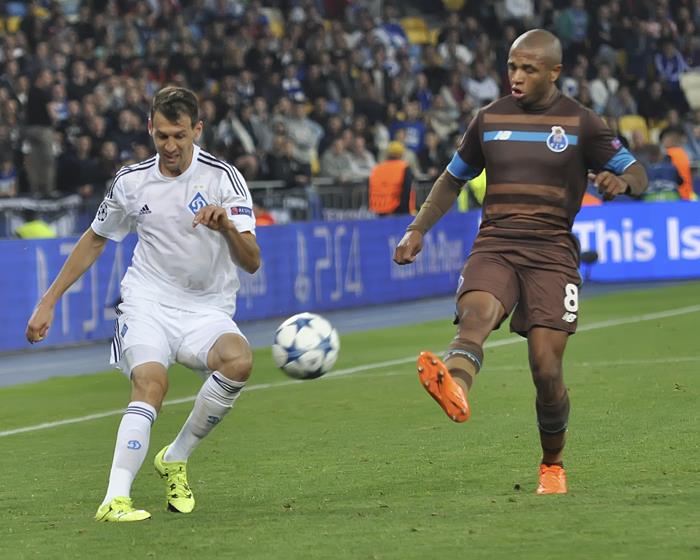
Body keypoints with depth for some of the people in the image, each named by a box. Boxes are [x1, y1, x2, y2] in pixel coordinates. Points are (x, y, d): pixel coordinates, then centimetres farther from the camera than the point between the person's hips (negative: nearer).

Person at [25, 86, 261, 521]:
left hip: (207, 310, 0)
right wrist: (49, 301, 17)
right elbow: (95, 240, 19)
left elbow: (251, 262, -14)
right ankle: (115, 499, -38)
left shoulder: (224, 178, -7)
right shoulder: (131, 182, 1)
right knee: (151, 381, -30)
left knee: (240, 361, -31)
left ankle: (176, 459, -10)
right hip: (146, 302, 0)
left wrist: (228, 228, -35)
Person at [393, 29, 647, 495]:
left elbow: (638, 177, 6)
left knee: (547, 369, -10)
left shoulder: (580, 123, 5)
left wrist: (621, 181, -19)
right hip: (495, 245, 2)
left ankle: (553, 464, 15)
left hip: (553, 252, -1)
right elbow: (454, 179, 25)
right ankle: (455, 389, -64)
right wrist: (418, 229, 14)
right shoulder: (490, 119, 12)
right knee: (475, 314, -32)